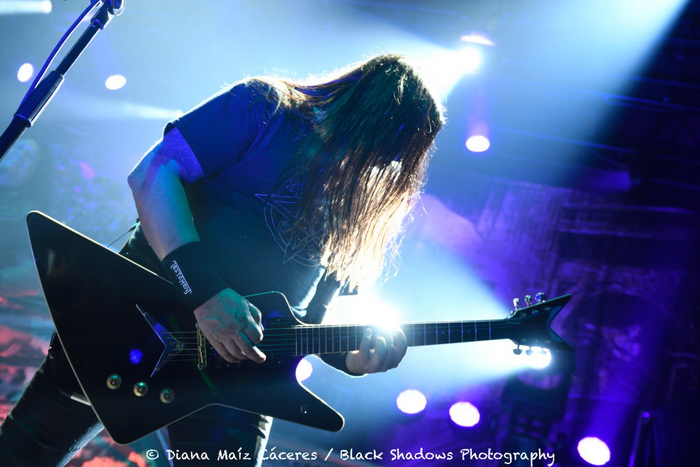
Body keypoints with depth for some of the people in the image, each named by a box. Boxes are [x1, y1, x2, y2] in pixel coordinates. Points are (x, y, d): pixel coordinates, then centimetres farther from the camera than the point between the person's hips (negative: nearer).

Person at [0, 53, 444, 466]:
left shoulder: (361, 209, 7)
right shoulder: (264, 107, -7)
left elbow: (311, 314, 10)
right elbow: (152, 176, -17)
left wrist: (354, 356, -12)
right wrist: (204, 292, -27)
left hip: (241, 360, 4)